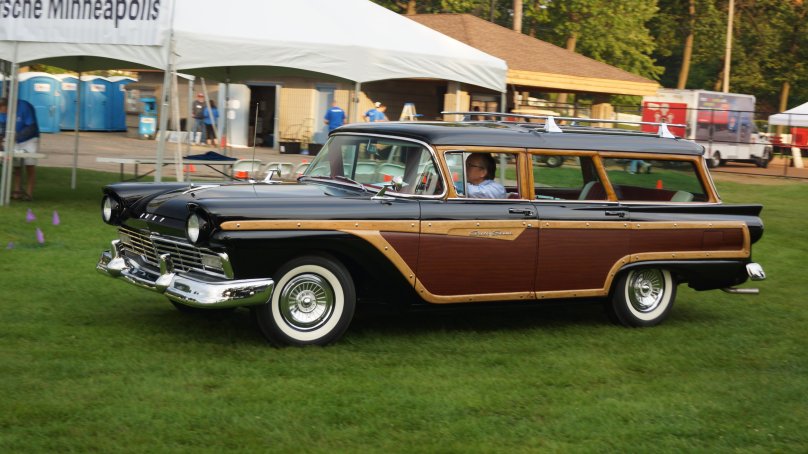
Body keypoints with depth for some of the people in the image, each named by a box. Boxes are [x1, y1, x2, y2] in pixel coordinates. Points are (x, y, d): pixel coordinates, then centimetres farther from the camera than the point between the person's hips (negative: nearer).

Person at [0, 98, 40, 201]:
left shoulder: (24, 107, -26)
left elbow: (31, 127, -25)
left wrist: (16, 137, -32)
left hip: (30, 139, -5)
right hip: (15, 141, 5)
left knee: (30, 165, -11)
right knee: (16, 166, -4)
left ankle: (29, 193, -11)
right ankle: (17, 191, -2)